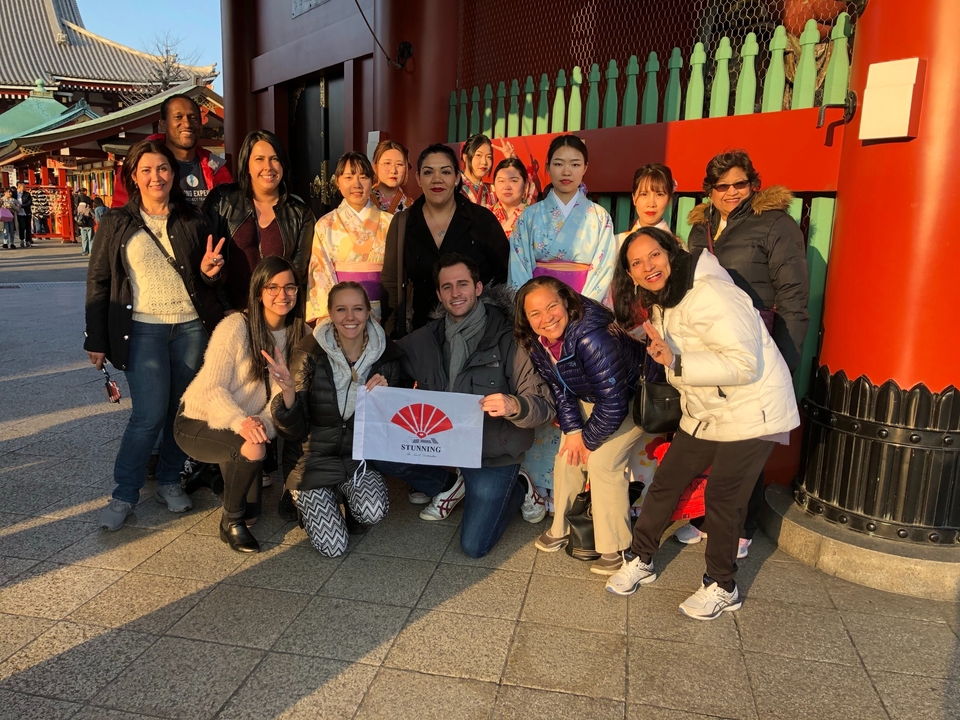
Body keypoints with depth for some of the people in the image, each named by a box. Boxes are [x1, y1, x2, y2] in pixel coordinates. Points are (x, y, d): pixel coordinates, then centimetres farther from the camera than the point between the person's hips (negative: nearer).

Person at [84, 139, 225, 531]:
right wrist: (96, 339, 0)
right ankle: (124, 494, 8)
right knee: (149, 414, -8)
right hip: (143, 329, -2)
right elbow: (98, 281, 4)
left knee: (183, 410, 7)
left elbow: (206, 278, 18)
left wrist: (209, 271, -7)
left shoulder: (191, 219, 9)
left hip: (191, 326, 2)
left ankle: (169, 480, 25)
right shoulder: (116, 222, 4)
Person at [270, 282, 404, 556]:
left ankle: (347, 493, 10)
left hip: (358, 455, 2)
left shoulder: (386, 354, -9)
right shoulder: (310, 354, -16)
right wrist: (289, 390, -35)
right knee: (333, 547, -11)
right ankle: (302, 498, 19)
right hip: (315, 458, -2)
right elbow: (294, 430, -15)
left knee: (373, 512, -26)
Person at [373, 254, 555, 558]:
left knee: (474, 546, -5)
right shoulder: (425, 339, -2)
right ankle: (451, 485, 11)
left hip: (493, 453, -5)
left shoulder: (508, 338, -17)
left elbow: (545, 406, -18)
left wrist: (515, 406, -41)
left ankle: (519, 490, 23)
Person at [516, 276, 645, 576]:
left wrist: (589, 440, -18)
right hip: (590, 398, 7)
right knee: (567, 455, 3)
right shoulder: (537, 343, -14)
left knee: (602, 461, -15)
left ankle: (616, 549, 2)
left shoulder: (591, 337, -38)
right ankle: (561, 528, 23)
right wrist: (572, 429, -10)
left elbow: (613, 403, -33)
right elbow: (559, 388, -1)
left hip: (633, 397, -7)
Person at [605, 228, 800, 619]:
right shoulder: (661, 302, 6)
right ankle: (639, 560, 26)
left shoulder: (709, 294, -25)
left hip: (751, 411, -8)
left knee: (722, 498, -2)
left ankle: (721, 587, 19)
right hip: (704, 413, 8)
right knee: (666, 482, 8)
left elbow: (744, 364, -30)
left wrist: (676, 362, -35)